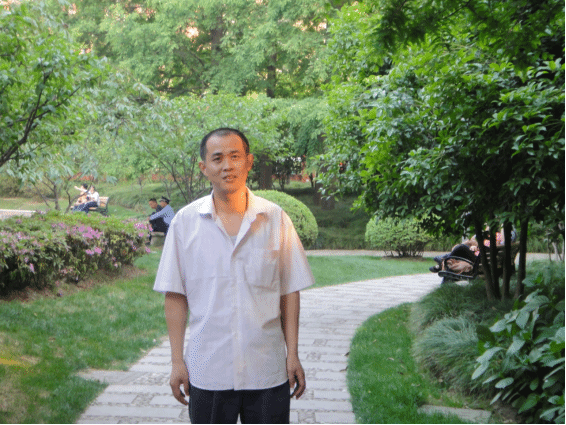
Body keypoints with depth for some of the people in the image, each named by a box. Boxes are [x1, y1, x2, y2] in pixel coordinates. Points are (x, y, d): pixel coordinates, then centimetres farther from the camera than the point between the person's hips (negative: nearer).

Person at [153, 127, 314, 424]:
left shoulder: (275, 219, 1)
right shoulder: (185, 221, 0)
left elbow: (289, 292, 4)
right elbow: (175, 296, 2)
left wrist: (293, 354, 1)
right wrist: (177, 360, -1)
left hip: (267, 370, 0)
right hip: (207, 372, 0)